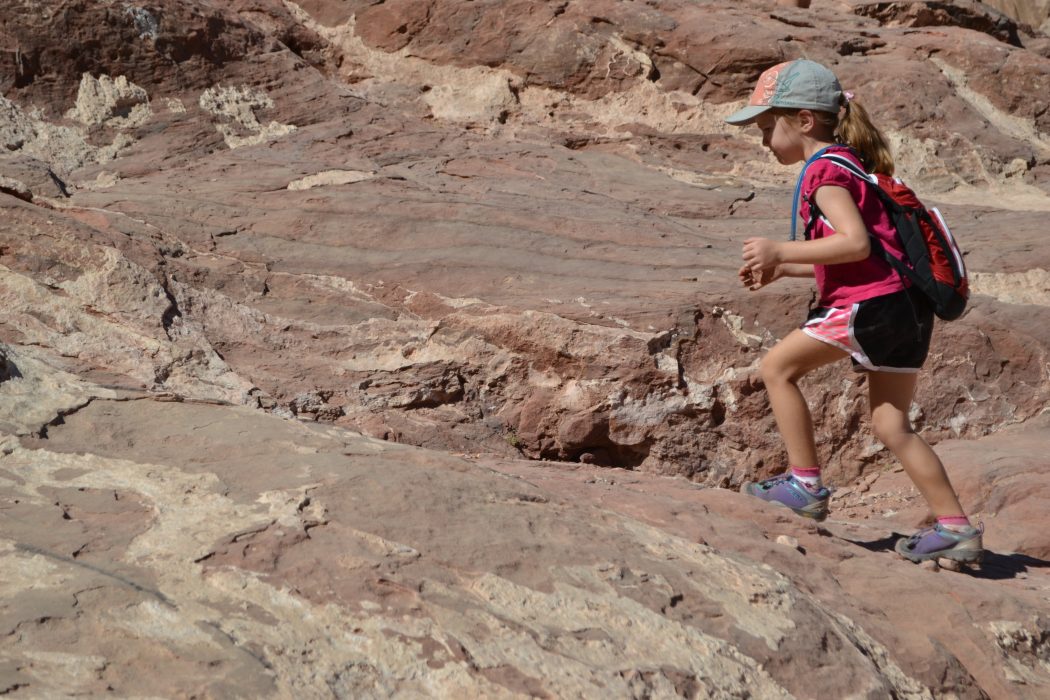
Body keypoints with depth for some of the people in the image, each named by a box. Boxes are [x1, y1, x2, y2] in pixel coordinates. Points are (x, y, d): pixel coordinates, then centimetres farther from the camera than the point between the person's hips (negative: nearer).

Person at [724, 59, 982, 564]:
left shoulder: (825, 170, -8)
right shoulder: (846, 164, 23)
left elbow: (855, 243, -21)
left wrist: (780, 251, -14)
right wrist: (781, 269, 22)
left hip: (871, 305, -10)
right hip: (906, 308, 10)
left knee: (778, 367, 2)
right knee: (892, 426, 12)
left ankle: (806, 485, 6)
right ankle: (956, 528, 11)